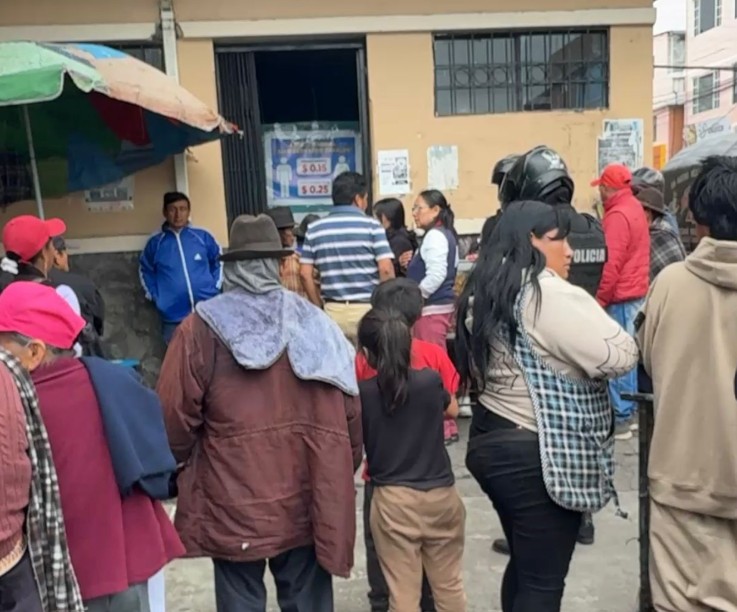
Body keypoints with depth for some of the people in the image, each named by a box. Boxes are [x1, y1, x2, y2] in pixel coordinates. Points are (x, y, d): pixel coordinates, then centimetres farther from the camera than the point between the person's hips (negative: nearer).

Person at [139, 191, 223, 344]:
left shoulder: (203, 236, 4)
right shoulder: (155, 242, 5)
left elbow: (219, 262, 17)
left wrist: (215, 289, 6)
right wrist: (156, 298, 7)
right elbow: (146, 272, 17)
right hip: (174, 318, 0)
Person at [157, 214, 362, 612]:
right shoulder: (314, 323, 2)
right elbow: (348, 410, 1)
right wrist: (340, 474, 15)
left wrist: (186, 459, 11)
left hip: (234, 503, -2)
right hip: (307, 500, 3)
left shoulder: (203, 327, -8)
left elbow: (175, 411, -10)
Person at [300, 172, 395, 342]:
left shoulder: (315, 229, 7)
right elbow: (386, 269, -10)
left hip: (333, 310, 3)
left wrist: (320, 308, 14)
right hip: (367, 309, -3)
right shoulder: (371, 225, -4)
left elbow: (306, 274, 5)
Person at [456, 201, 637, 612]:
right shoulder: (549, 294, -18)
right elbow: (620, 356, -20)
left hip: (492, 440, 9)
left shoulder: (486, 293, 10)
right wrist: (594, 327, 1)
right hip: (538, 456, -9)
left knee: (524, 566, 23)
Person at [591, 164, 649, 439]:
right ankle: (628, 412, 21)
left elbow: (611, 264, -21)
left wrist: (598, 299, -15)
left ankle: (620, 418, -1)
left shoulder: (617, 215, -17)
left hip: (621, 297, -10)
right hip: (636, 293, 10)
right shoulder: (635, 208, 14)